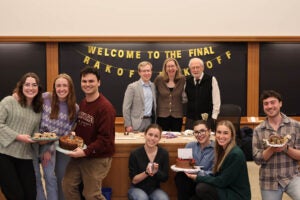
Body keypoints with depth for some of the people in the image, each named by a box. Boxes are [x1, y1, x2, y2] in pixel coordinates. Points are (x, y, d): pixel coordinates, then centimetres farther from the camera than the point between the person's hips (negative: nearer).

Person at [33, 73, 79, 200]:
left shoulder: (74, 108, -6)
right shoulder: (45, 98, -10)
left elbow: (67, 131, -6)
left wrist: (50, 149, -11)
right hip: (44, 141, -1)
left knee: (62, 176, 8)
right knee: (50, 176, -4)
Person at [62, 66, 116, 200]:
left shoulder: (105, 107, -20)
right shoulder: (82, 103, 8)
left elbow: (105, 138, -24)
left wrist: (86, 152, -29)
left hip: (98, 158, -8)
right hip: (80, 154, 8)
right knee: (68, 185, 9)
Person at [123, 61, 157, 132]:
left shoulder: (153, 86, 10)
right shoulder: (132, 87, -6)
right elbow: (126, 108, -8)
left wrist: (155, 122, 12)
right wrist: (128, 125, -12)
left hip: (150, 122, 5)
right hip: (137, 123, -4)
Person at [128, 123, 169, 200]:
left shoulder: (164, 153, -6)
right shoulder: (135, 154, -12)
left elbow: (165, 178, -2)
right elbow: (134, 180, -9)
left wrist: (156, 172, -24)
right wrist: (146, 173, -27)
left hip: (155, 189, 2)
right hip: (137, 189, -2)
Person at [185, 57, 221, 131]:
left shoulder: (211, 80, -6)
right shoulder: (187, 81, 7)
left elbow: (216, 100, -5)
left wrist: (213, 117, -6)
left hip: (207, 118, -4)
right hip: (191, 119, 4)